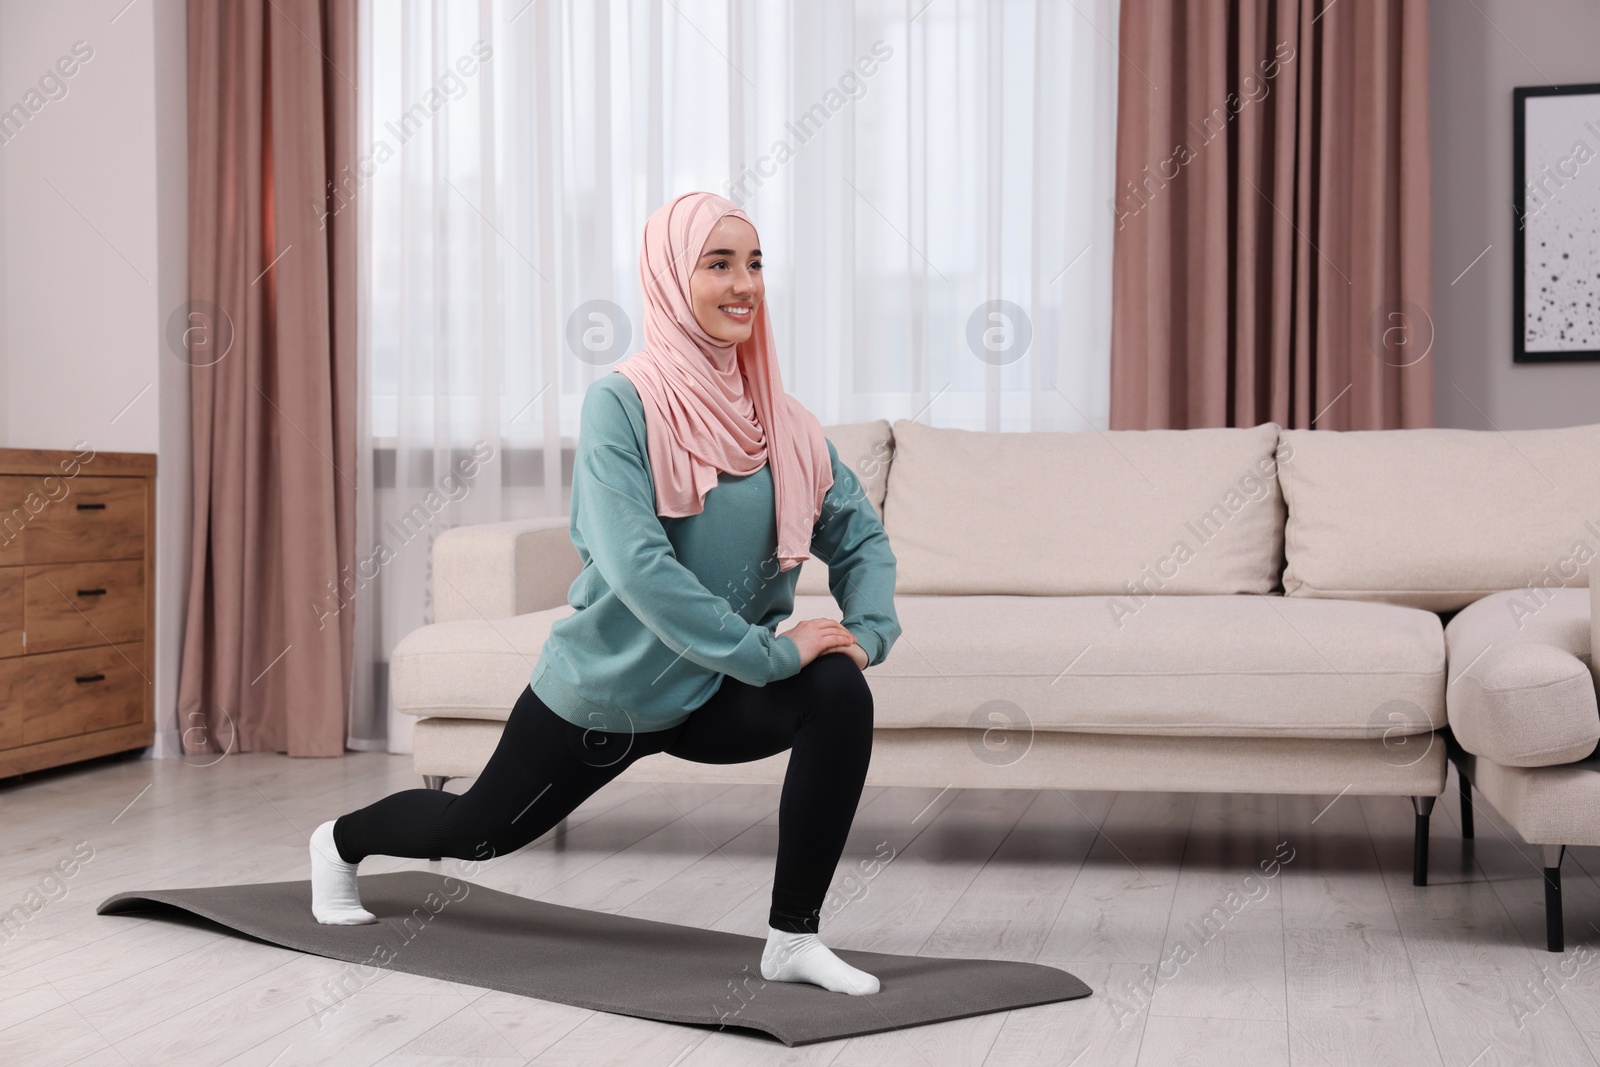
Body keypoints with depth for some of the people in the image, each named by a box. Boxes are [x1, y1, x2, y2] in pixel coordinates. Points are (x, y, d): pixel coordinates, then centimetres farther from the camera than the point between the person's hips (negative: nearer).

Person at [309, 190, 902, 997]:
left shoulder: (779, 419, -6)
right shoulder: (622, 403, -22)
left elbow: (859, 534, 2)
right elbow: (635, 565, -32)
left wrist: (868, 631, -18)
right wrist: (768, 653, -32)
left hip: (715, 696, 4)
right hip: (604, 688, -3)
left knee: (839, 694, -25)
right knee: (478, 830, 17)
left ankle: (793, 938, -14)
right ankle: (342, 841, 52)